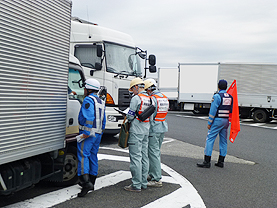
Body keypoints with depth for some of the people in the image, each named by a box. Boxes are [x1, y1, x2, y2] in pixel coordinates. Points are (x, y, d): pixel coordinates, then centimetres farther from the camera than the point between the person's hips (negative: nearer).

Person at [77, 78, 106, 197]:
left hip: (88, 133, -9)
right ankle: (91, 181, 23)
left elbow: (88, 117, -22)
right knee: (93, 156, 15)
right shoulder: (101, 102, 18)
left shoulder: (88, 100, -11)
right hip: (98, 134, 9)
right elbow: (103, 121, 19)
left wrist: (86, 133, -23)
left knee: (83, 156, -12)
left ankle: (86, 182, -25)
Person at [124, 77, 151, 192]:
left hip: (136, 131, -8)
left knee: (135, 158, -4)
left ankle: (136, 185, -2)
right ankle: (143, 182, 19)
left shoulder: (136, 98, -15)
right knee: (144, 157, 13)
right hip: (146, 130, 8)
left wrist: (127, 118, 7)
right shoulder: (149, 99, 10)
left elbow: (130, 116, -15)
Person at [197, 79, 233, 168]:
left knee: (210, 139, -4)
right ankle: (221, 161, 15)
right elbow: (231, 111, 15)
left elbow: (213, 110, -13)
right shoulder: (230, 97, 9)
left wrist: (209, 123, -8)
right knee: (223, 141, 11)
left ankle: (207, 162, -6)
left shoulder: (217, 96, -12)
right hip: (226, 121, 7)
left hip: (217, 120, -7)